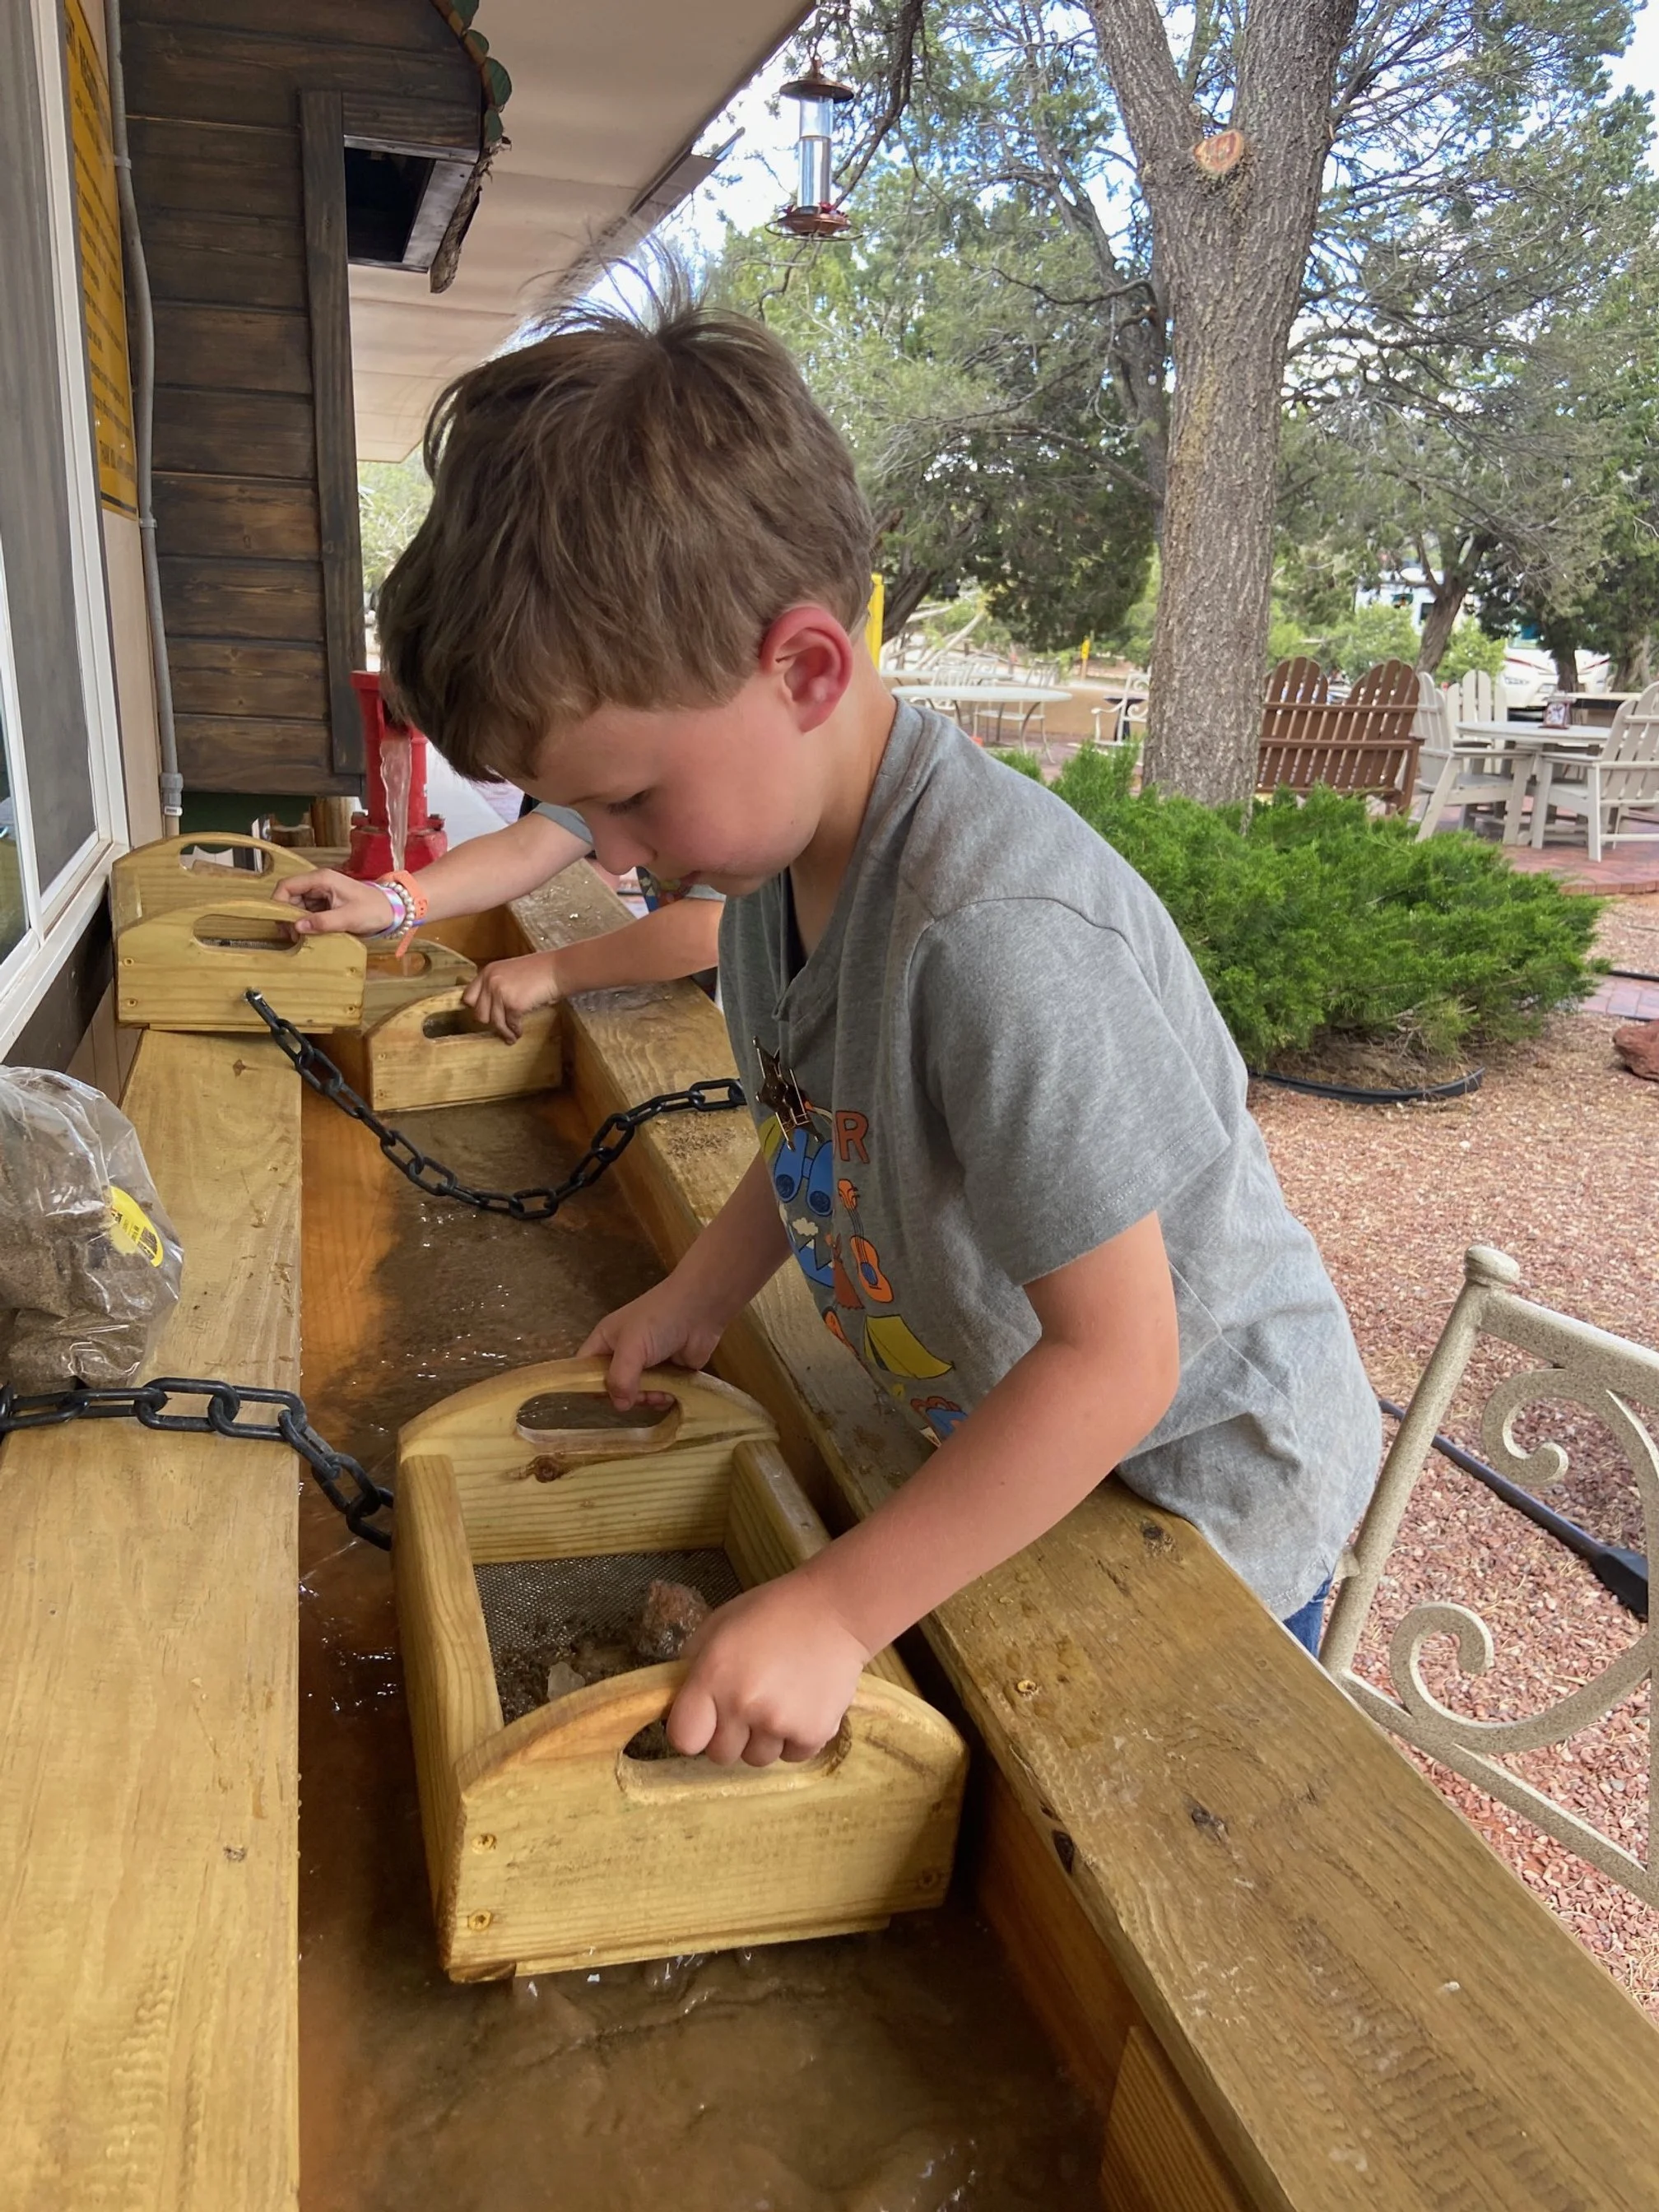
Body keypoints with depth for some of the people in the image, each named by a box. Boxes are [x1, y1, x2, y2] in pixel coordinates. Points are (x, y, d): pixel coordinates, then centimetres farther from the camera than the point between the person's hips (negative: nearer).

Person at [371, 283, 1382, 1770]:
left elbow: (1113, 1362, -32)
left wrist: (836, 1610, -27)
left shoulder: (1005, 933, -38)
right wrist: (699, 1294, -2)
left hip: (1197, 1470, -7)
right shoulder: (772, 847, -9)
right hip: (1002, 1439, 7)